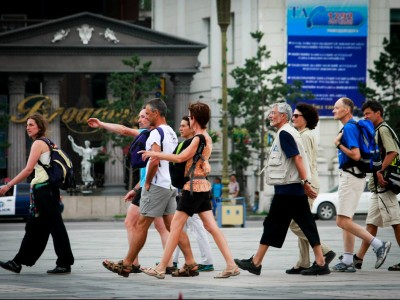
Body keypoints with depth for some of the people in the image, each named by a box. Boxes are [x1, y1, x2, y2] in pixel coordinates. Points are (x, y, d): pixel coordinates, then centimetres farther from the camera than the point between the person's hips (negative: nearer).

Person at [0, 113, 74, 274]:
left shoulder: (38, 143, -10)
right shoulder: (48, 143, 17)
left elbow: (28, 169, -17)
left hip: (43, 188, -10)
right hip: (44, 190, 10)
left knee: (55, 226, -5)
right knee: (34, 228, 11)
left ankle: (65, 263, -2)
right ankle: (18, 263, 15)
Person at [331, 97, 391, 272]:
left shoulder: (349, 128, -15)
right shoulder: (348, 127, 16)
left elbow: (356, 155, -23)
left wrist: (339, 144, -13)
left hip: (351, 177, -10)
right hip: (347, 176, 10)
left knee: (343, 222, -12)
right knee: (345, 221, 11)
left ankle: (379, 245, -12)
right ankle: (347, 261, 12)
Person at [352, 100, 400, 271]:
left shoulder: (383, 129, -8)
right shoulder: (377, 131, 21)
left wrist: (380, 172, -23)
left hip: (384, 184, -11)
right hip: (377, 186, 11)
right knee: (371, 222, 10)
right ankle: (359, 258, 11)